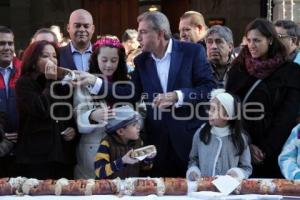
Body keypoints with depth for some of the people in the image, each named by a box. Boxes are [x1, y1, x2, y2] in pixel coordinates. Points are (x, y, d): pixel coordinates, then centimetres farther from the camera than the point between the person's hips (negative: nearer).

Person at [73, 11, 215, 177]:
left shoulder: (192, 51, -6)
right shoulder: (141, 61, 7)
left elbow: (209, 88, -11)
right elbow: (131, 93, 1)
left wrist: (177, 96, -23)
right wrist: (94, 81, -8)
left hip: (191, 136, -3)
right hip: (158, 140, 4)